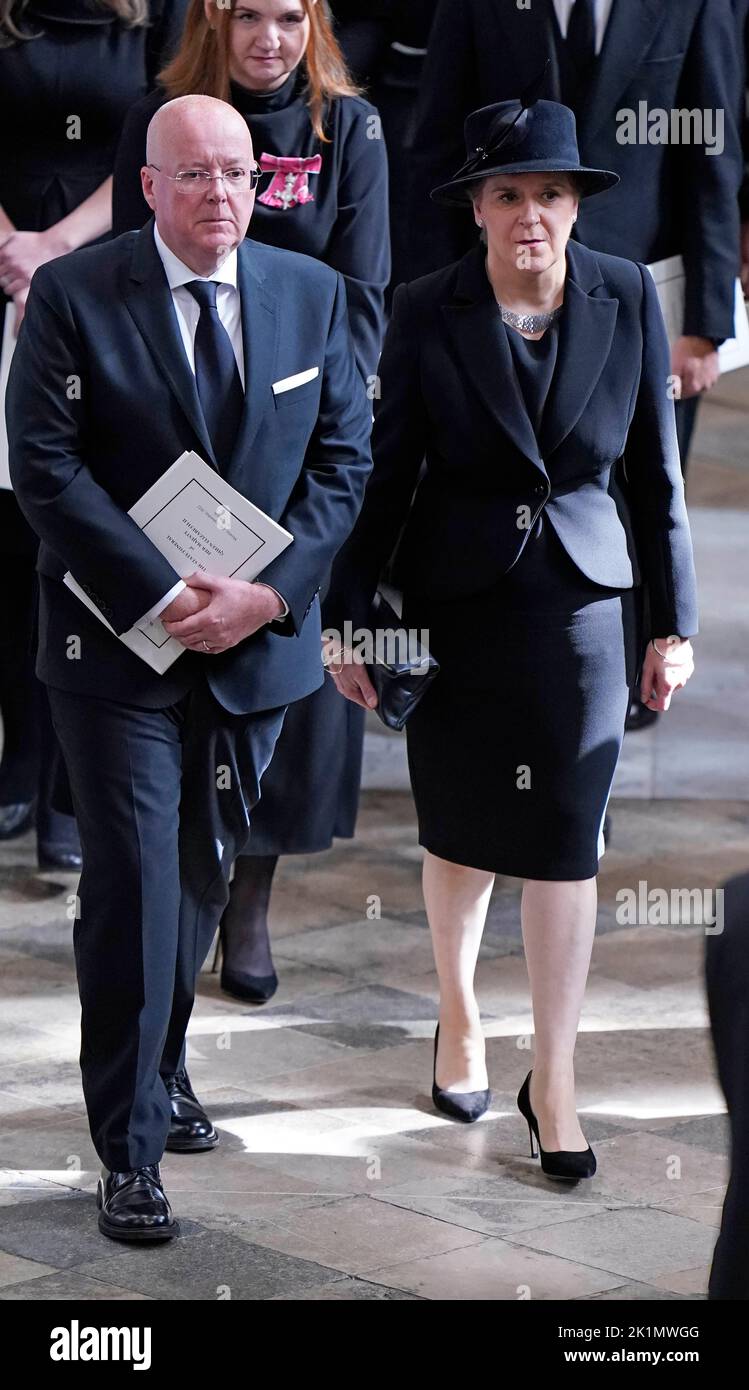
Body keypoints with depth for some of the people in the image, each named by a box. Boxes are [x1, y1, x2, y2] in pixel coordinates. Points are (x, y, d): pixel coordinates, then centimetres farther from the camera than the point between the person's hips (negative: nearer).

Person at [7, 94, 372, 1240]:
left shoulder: (313, 295, 4)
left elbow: (343, 459, 2)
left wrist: (268, 593, -12)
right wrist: (161, 597, -18)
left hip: (258, 640, 4)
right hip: (118, 642, -4)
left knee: (204, 876, 15)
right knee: (135, 884, -7)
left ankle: (157, 1068, 36)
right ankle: (130, 1148, -1)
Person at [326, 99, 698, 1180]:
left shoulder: (629, 299, -4)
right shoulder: (427, 313, -7)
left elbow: (656, 472, 2)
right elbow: (387, 474, -1)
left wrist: (672, 621, 3)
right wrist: (348, 619, -2)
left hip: (583, 604, 0)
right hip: (458, 607, 0)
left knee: (565, 841, 0)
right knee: (463, 832, 11)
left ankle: (554, 1083, 8)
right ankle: (459, 1019, 35)